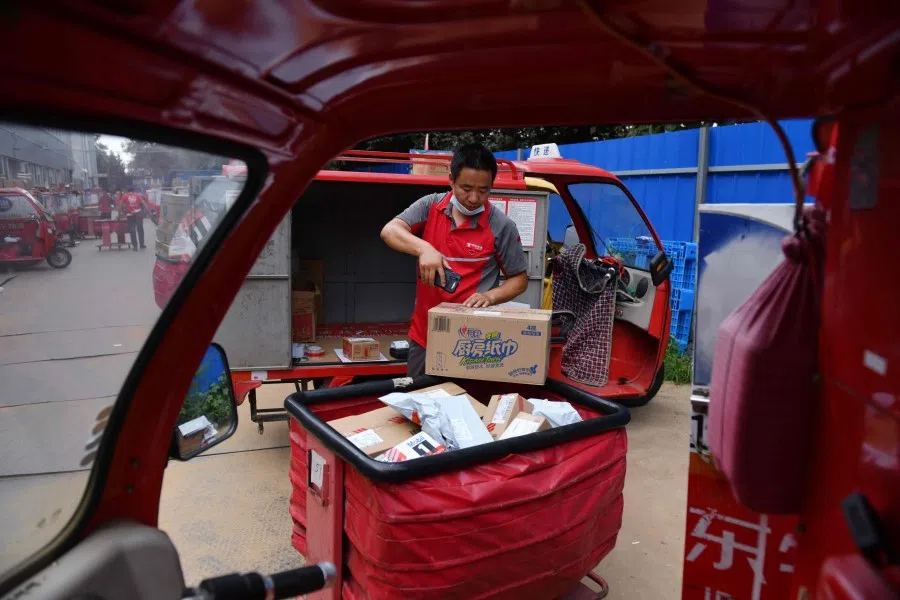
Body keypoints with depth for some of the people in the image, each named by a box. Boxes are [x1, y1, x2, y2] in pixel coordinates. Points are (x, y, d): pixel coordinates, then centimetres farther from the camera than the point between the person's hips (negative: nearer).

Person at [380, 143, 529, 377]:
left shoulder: (501, 226, -8)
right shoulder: (430, 206, -3)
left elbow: (520, 279, 0)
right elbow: (389, 231, -15)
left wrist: (490, 296, -19)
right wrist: (424, 249, -32)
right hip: (424, 333, 3)